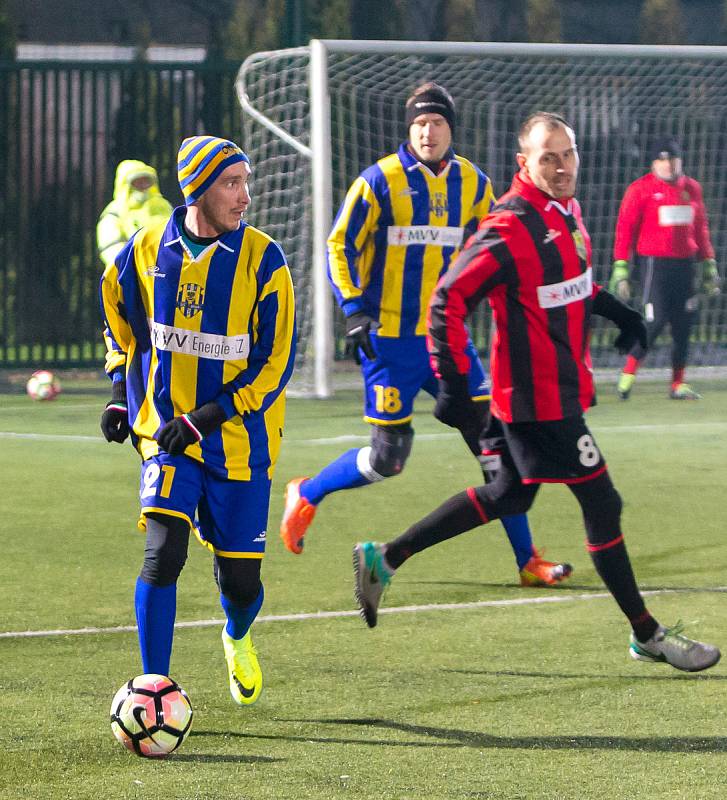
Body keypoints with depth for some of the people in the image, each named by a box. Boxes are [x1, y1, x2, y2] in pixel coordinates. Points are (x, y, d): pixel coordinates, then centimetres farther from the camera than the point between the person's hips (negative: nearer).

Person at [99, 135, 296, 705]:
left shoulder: (262, 260, -11)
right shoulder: (147, 250, -4)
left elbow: (277, 361, -10)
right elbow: (120, 316, 18)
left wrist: (208, 417, -18)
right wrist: (121, 389, 13)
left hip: (239, 443, 0)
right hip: (165, 434, 1)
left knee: (240, 579, 6)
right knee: (163, 551, -19)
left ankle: (238, 638, 43)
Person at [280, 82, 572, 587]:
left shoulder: (473, 184, 5)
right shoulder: (380, 181, -8)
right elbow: (340, 246, -4)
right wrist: (355, 311, -13)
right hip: (390, 338, -4)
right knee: (388, 459, -4)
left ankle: (528, 561, 4)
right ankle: (306, 495, 24)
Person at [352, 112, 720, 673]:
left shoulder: (566, 210, 7)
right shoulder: (511, 228, -22)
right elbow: (449, 299, -22)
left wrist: (613, 309, 19)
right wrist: (453, 384, -24)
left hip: (563, 388, 10)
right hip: (537, 396, -10)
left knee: (509, 495, 20)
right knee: (601, 502, -2)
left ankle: (385, 559, 27)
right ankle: (647, 635, 9)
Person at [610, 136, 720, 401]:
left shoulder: (692, 188, 13)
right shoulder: (641, 188, -3)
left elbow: (700, 228, 20)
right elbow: (625, 228, -4)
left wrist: (709, 264, 17)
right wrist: (621, 268, -11)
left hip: (686, 264, 5)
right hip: (654, 261, -5)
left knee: (683, 324, 4)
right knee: (656, 320, -12)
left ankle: (678, 384, 12)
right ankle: (628, 375, 1)